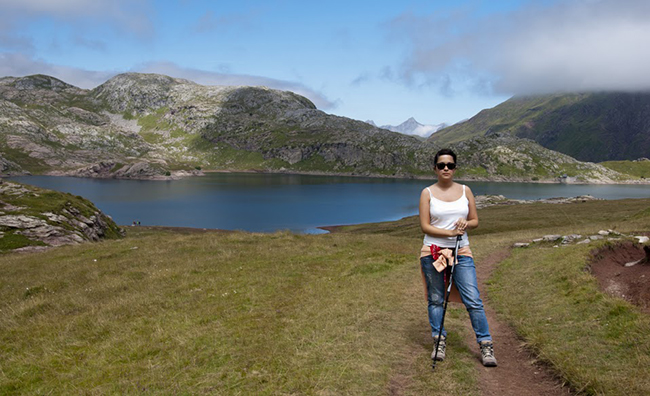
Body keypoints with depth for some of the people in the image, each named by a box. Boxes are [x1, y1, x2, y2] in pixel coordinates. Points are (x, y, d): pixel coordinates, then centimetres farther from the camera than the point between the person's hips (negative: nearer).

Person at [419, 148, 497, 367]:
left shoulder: (465, 191, 9)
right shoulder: (428, 193, 1)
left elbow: (475, 221, 13)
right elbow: (425, 226, -4)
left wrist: (466, 223, -10)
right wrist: (451, 232, -15)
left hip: (461, 252, 1)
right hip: (433, 251, -1)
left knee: (473, 300, -4)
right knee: (436, 299, 6)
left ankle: (486, 345, 3)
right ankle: (439, 341, 19)